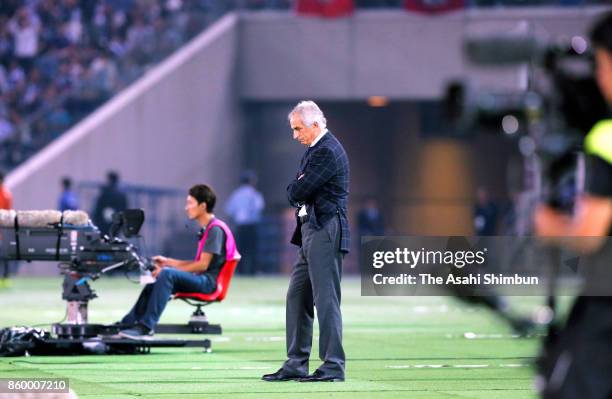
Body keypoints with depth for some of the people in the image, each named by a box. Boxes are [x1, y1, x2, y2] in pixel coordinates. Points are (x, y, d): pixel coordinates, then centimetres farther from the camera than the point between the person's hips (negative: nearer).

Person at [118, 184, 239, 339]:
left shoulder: (215, 229, -12)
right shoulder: (207, 229, 19)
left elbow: (203, 265, -17)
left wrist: (168, 268, -15)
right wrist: (168, 262, 16)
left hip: (209, 281, -10)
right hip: (201, 280, 10)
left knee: (167, 274, -29)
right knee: (154, 281, 5)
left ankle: (146, 326, -33)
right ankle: (129, 324, 3)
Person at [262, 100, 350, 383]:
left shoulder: (328, 152, -14)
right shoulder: (315, 150, 19)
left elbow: (298, 192, -17)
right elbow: (296, 193, 19)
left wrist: (295, 190, 3)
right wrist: (297, 190, 0)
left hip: (325, 232, -10)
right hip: (310, 232, 10)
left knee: (326, 298, -8)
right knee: (297, 297, 10)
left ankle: (333, 366, -5)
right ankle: (296, 364, 13)